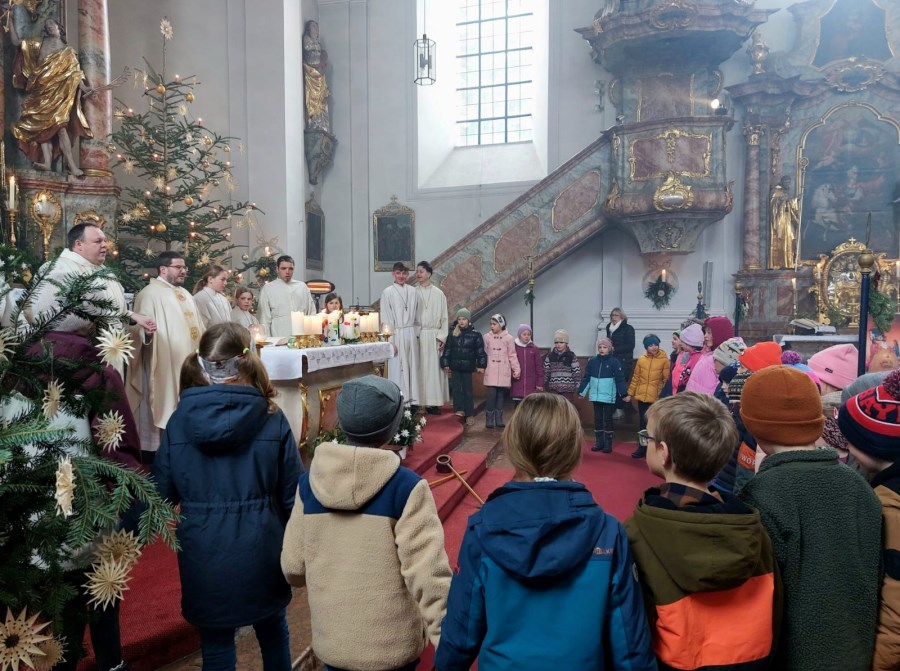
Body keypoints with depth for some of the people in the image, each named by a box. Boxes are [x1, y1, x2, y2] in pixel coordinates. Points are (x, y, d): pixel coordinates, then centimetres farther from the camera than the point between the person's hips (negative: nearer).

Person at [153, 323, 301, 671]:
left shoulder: (179, 420, -10)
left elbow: (163, 492, -2)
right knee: (272, 629, 25)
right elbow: (292, 493, -7)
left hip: (204, 551, 0)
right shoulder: (272, 418, -12)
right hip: (261, 547, 0)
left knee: (216, 642, 20)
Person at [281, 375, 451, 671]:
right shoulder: (406, 486, -19)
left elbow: (293, 567, -1)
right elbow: (427, 575, -22)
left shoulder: (310, 482, -8)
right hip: (390, 646, -3)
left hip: (331, 642, 3)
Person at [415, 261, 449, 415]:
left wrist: (442, 337, -3)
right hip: (416, 335, -1)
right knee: (418, 368, 0)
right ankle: (416, 402, 5)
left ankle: (432, 402, 7)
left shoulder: (438, 294, 4)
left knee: (433, 368, 1)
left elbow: (444, 317, 5)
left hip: (433, 336, 1)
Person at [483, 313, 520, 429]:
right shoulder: (487, 337, 2)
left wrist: (517, 369, -4)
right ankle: (489, 419, 3)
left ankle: (499, 419, 17)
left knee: (500, 394, 7)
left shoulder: (508, 338, 1)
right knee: (491, 394, -7)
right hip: (491, 371, 0)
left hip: (503, 371, 1)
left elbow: (512, 355, 2)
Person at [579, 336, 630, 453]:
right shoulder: (592, 361, 2)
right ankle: (599, 442, 20)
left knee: (607, 419, 5)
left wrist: (625, 394, -11)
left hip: (609, 396, -3)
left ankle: (608, 444, 14)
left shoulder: (614, 362, -7)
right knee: (597, 419, 10)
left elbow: (620, 380, -7)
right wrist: (581, 392, 7)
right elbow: (586, 378, 7)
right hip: (596, 395, 3)